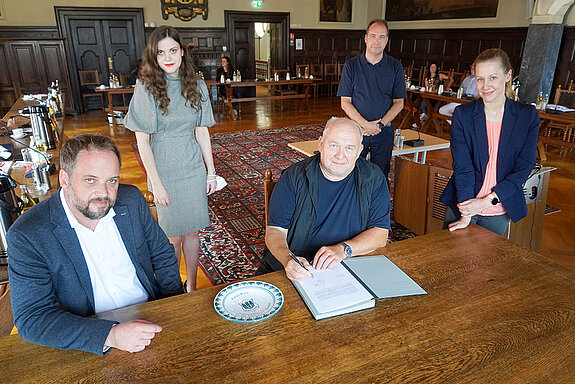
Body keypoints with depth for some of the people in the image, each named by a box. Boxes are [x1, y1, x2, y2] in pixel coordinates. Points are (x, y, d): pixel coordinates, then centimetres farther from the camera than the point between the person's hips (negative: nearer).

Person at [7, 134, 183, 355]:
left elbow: (163, 256, 7)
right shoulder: (26, 236, -15)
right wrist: (111, 335, -27)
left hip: (151, 322, 1)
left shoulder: (132, 200, -4)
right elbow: (31, 320, -16)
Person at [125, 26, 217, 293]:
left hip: (194, 168, 3)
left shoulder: (196, 85, 2)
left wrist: (211, 172, 5)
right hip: (164, 171, -3)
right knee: (173, 236, 8)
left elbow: (202, 132, 6)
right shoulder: (146, 88, -9)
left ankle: (192, 287, 30)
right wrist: (155, 183, -13)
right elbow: (142, 141, -9)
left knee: (192, 231, 12)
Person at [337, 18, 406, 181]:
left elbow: (399, 102, 4)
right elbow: (345, 102, -2)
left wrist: (380, 124, -12)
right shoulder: (351, 66, 1)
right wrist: (365, 124, -15)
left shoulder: (395, 67, 4)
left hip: (384, 132, 1)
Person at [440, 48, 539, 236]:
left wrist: (487, 201, -16)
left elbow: (524, 168, -6)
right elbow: (462, 166, -12)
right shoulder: (463, 114, -7)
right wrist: (466, 214, -18)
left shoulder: (528, 116, -4)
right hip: (462, 206, 0)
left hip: (499, 212, 1)